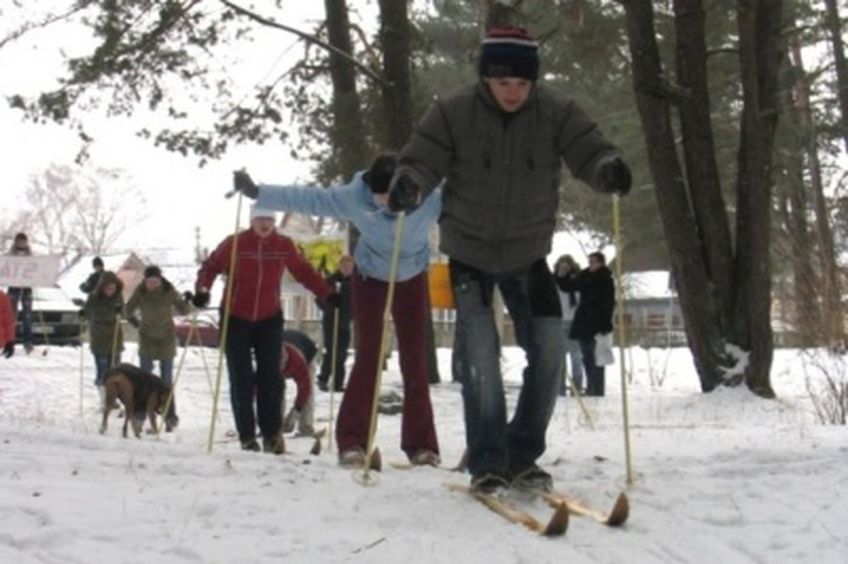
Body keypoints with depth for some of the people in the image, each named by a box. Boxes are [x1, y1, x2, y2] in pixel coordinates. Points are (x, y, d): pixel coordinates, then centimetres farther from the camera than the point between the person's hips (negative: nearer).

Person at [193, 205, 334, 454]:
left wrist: (327, 294, -4)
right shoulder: (234, 243, -9)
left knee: (270, 376, -3)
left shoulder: (284, 245, -4)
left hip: (269, 319, 1)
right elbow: (210, 266, -4)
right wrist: (202, 290, -21)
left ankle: (272, 434, 1)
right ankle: (247, 436, 7)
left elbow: (303, 271, 4)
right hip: (236, 319, -1)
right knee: (241, 379, 1)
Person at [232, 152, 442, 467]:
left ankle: (421, 445, 4)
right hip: (370, 276, -1)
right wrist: (257, 192, -25)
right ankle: (352, 442, -7)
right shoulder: (355, 197, -30)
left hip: (412, 278, 1)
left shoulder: (431, 199, -32)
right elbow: (307, 198, -24)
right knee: (367, 358, -9)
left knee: (415, 361, -2)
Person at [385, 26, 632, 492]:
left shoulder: (556, 112, -11)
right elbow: (422, 161, -16)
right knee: (481, 356, -11)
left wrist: (608, 168, -40)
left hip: (528, 253, 3)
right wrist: (408, 185, -40)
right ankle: (487, 463, 1)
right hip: (470, 253, -2)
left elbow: (588, 152, -17)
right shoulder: (453, 113, -15)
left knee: (549, 351, -2)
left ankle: (522, 457, 14)